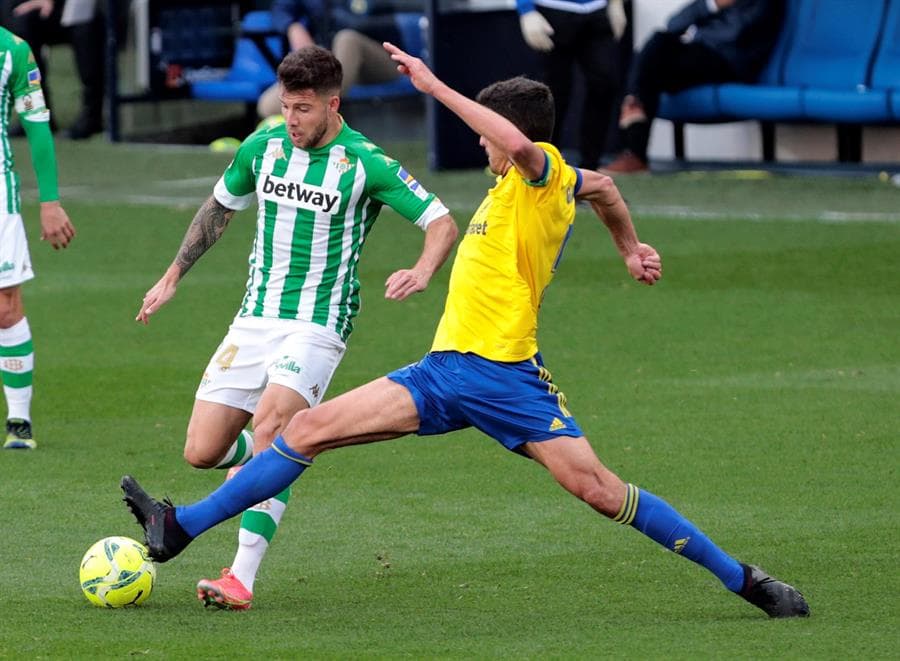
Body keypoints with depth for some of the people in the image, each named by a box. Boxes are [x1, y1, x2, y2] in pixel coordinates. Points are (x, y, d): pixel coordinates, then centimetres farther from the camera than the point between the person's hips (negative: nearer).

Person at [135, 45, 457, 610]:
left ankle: (242, 579, -31)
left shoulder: (366, 164, -10)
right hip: (256, 320, 5)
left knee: (269, 422, -29)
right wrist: (173, 278, 23)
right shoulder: (263, 148, 4)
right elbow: (218, 209, 22)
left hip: (319, 325, -5)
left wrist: (423, 272, -27)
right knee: (202, 452, -4)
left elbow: (442, 223, -7)